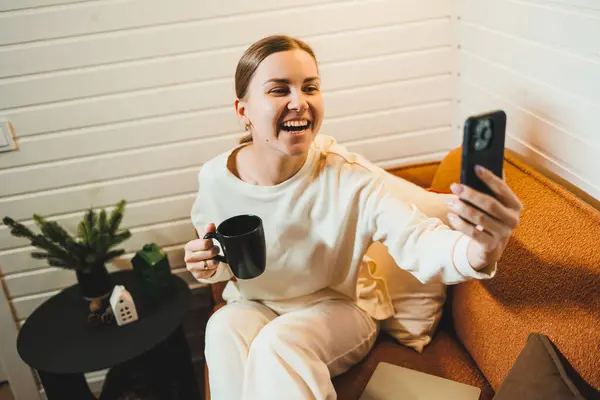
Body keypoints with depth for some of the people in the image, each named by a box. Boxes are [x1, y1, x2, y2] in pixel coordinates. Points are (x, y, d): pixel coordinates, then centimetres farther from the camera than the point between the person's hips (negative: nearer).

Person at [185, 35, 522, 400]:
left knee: (279, 345, -32)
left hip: (339, 307, -2)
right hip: (254, 306, 3)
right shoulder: (216, 178, -14)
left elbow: (417, 239, -38)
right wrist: (209, 265, -19)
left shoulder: (350, 176, -24)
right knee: (225, 330, -30)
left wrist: (478, 253, -60)